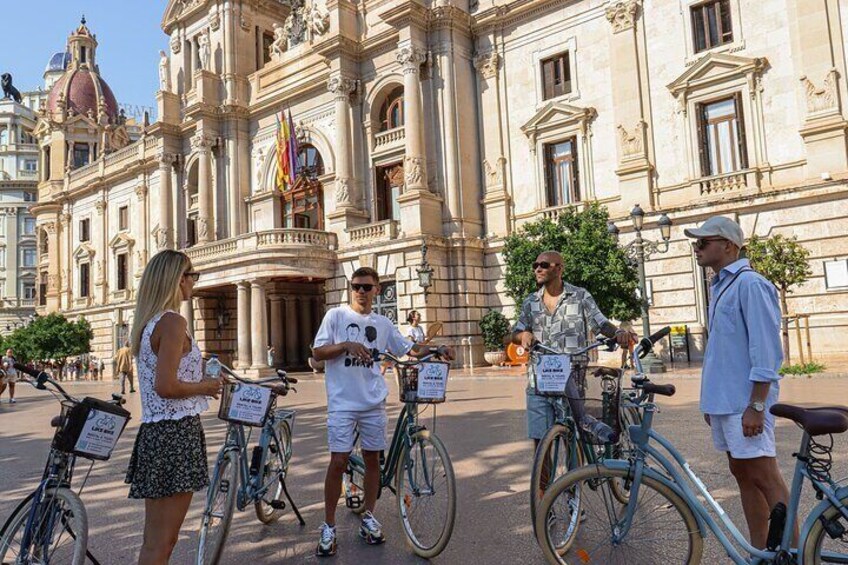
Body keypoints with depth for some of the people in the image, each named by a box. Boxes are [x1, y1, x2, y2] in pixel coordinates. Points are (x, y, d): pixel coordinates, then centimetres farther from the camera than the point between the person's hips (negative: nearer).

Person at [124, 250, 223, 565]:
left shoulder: (148, 322, 14)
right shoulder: (173, 322, -15)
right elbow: (166, 387, -23)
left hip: (154, 431, 10)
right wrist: (206, 387, -8)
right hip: (176, 432, -10)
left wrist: (198, 372, 18)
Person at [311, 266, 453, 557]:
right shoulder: (336, 315, -1)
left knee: (372, 458, 10)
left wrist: (436, 349, -2)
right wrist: (346, 345, -20)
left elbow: (409, 349, 13)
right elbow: (318, 353, -4)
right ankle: (329, 527, 10)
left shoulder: (383, 323, 9)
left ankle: (368, 517, 27)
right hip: (342, 402, -3)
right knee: (338, 461, -4)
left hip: (373, 402, 4)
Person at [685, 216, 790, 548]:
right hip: (723, 400, 9)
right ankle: (759, 552, 22)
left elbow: (766, 350, -18)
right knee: (742, 475, 13)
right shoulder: (720, 285, 16)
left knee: (764, 478, -5)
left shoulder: (750, 284, -12)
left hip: (744, 403, -9)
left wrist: (756, 405, -20)